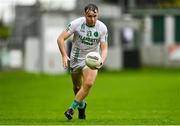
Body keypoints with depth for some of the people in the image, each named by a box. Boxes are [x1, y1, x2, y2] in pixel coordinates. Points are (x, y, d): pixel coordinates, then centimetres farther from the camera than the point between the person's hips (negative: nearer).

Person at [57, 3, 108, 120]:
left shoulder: (102, 28, -14)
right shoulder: (76, 23, -17)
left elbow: (104, 48, -12)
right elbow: (61, 38, -16)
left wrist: (101, 62, -32)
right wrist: (64, 56, -28)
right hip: (76, 59, 1)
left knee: (88, 84, -23)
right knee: (77, 87, 12)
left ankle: (72, 108, -11)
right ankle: (81, 106, 42)